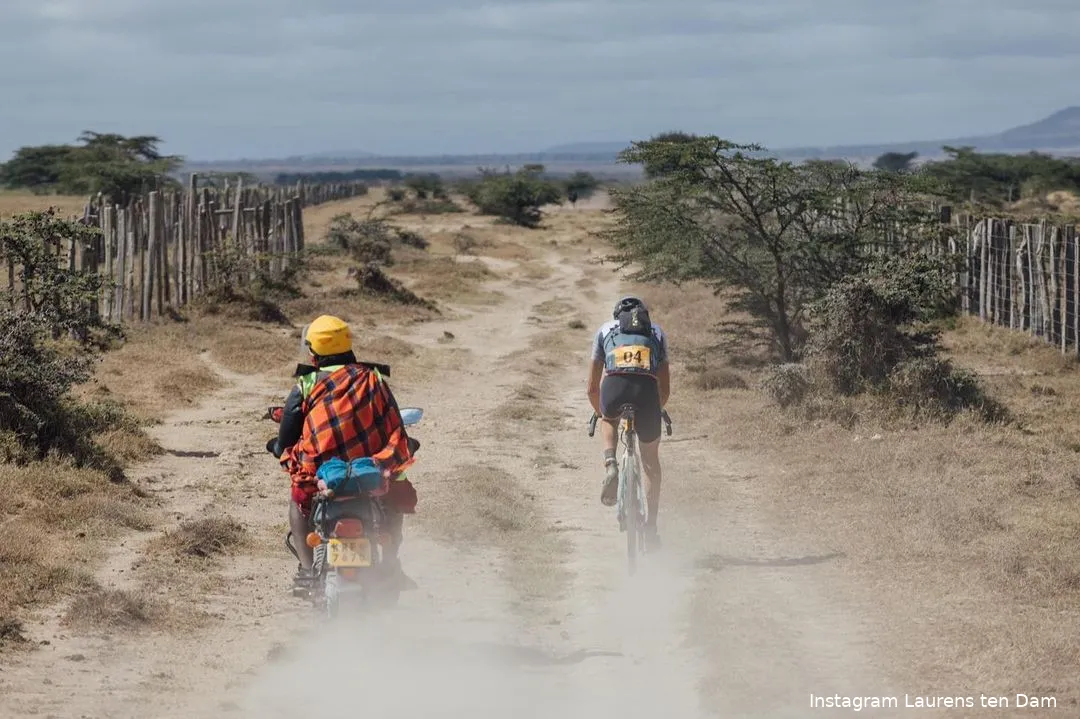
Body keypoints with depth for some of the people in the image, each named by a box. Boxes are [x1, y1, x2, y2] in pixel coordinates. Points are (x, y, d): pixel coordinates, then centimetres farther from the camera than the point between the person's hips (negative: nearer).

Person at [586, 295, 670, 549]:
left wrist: (599, 412, 50)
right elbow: (665, 389, 35)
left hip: (614, 386, -1)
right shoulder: (657, 332, 34)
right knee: (651, 460, 22)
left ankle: (610, 464, 9)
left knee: (609, 421, 38)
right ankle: (651, 527, 22)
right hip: (647, 388, 1)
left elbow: (592, 387, 33)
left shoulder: (605, 330, 32)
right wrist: (654, 411, 54)